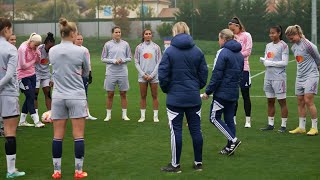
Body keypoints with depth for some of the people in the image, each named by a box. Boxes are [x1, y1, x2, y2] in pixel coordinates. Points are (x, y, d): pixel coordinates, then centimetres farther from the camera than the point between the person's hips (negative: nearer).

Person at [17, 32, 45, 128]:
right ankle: (36, 121, -6)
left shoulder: (34, 48, 5)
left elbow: (38, 61, 9)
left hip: (32, 75, 8)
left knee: (30, 98, 9)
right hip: (23, 76, -8)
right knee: (30, 97, -8)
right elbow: (23, 65, -18)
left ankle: (22, 121, 17)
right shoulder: (23, 49, -18)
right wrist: (33, 61, -7)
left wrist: (37, 54, -10)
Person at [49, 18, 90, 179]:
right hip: (76, 96, -3)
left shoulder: (52, 51, 1)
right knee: (79, 136, 3)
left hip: (58, 97, 3)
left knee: (58, 136, 7)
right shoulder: (81, 51, -8)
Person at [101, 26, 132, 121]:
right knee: (110, 94, 4)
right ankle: (108, 115, 13)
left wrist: (123, 60, -11)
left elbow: (129, 58, 9)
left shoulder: (125, 44, 4)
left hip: (123, 73, 1)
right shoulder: (108, 44, 0)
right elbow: (103, 58, 2)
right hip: (111, 73, -1)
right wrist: (113, 61, -12)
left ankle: (124, 114, 14)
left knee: (123, 94, 6)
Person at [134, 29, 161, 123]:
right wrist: (143, 74, -7)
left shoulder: (156, 47, 2)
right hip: (142, 75, 1)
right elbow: (136, 62, 3)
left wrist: (152, 74, -8)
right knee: (143, 96, 5)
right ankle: (142, 116, 11)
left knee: (154, 96, 3)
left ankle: (155, 116, 8)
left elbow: (159, 62, 0)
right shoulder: (139, 47, 4)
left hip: (153, 75, -1)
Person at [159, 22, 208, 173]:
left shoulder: (169, 51, -8)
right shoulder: (198, 51, 2)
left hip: (175, 98, -3)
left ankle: (175, 164, 10)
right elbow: (203, 74, 4)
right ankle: (198, 163, 19)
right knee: (196, 130, 10)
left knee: (176, 131, 3)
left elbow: (163, 75, -9)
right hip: (194, 98, 3)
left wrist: (166, 89, 8)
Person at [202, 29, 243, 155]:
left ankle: (233, 140, -8)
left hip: (222, 92, -8)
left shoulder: (223, 52, -13)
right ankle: (230, 147, 13)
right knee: (229, 119, 12)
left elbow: (216, 75, -16)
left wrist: (208, 91, -11)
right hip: (234, 93, 8)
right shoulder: (239, 54, 13)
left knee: (214, 118, 0)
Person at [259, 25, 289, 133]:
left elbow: (284, 62, -13)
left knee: (282, 101, 0)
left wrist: (270, 63, -14)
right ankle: (270, 124, 16)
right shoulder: (268, 46, 14)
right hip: (268, 77, 7)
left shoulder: (283, 46, -8)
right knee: (270, 101, 9)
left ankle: (283, 125, 5)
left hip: (279, 77, -7)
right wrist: (263, 60, -5)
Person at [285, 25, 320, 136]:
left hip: (311, 76, -7)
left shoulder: (308, 45, -14)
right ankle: (301, 127, 12)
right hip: (300, 76, 7)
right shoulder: (293, 47, 9)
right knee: (300, 101, 6)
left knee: (308, 100, -11)